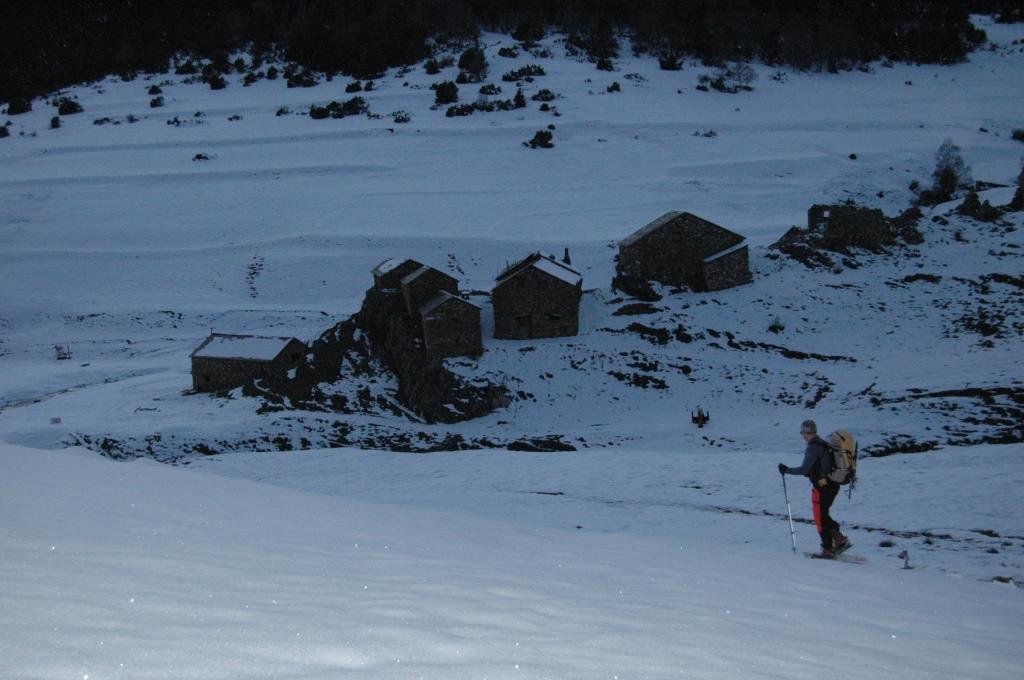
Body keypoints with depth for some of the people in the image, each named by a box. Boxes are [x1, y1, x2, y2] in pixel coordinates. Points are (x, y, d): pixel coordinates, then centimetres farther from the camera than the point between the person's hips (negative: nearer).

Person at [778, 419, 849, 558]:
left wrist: (787, 470, -10)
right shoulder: (824, 444, 10)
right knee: (824, 515, 20)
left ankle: (828, 549, 6)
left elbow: (804, 469, -21)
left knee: (820, 518, 2)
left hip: (821, 486, -8)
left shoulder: (813, 448, -17)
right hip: (833, 485, 8)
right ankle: (839, 539, 12)